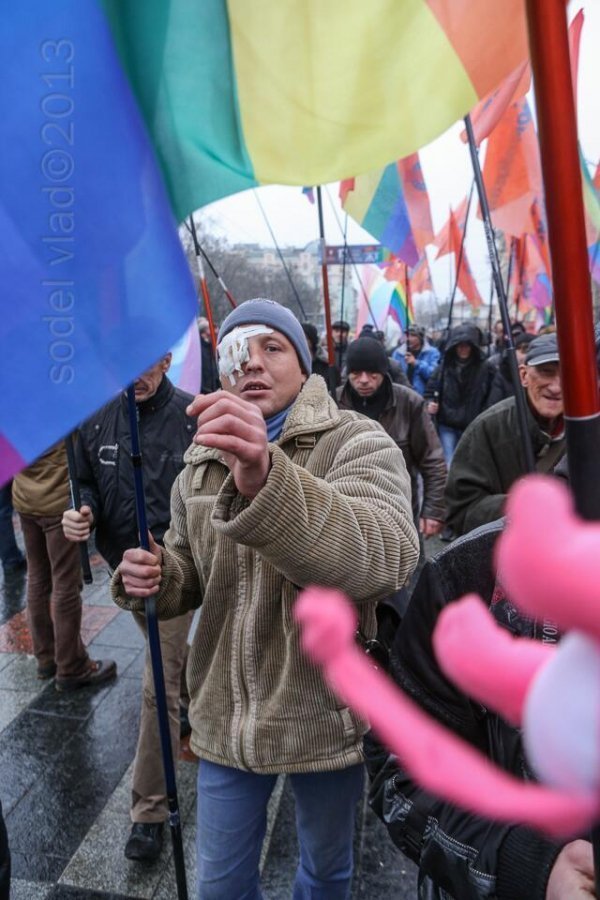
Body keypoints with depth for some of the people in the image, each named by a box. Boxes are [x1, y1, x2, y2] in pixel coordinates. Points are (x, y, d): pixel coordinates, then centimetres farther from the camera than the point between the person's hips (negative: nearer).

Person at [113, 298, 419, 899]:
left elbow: (387, 555, -36)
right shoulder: (200, 462, 1)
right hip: (226, 719, 4)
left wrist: (266, 480, -52)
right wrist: (153, 579, -13)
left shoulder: (358, 443, -16)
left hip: (327, 717, -3)